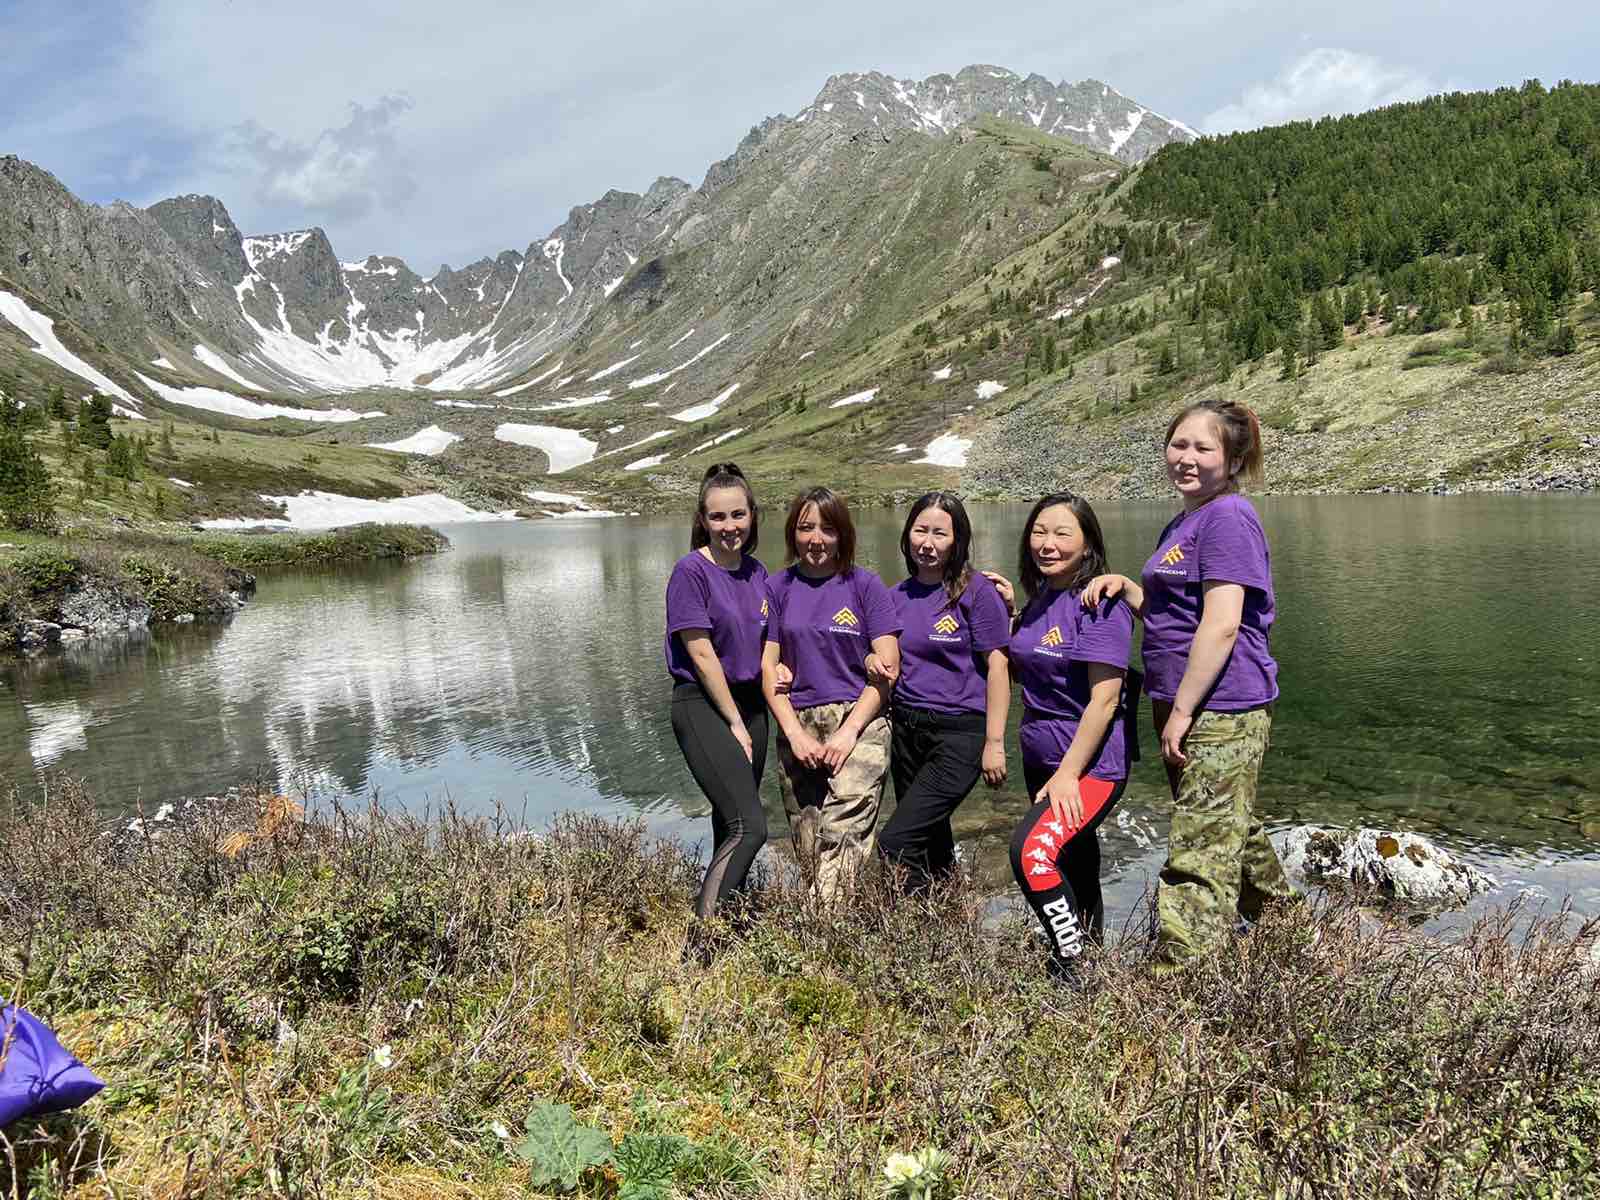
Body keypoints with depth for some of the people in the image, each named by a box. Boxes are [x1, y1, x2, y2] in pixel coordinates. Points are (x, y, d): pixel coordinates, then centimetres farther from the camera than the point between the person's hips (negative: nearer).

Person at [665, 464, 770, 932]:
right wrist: (735, 723, -11)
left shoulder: (756, 572, 9)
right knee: (750, 826, -18)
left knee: (732, 825, 14)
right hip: (702, 705, -7)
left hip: (750, 703, 7)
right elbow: (702, 654, -13)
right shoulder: (691, 571, -11)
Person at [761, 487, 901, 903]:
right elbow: (768, 667, 7)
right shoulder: (778, 588, 11)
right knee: (806, 850, 2)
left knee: (843, 835, -19)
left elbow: (887, 666, 0)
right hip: (798, 726, 3)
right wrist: (795, 733, -5)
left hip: (858, 721, -3)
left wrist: (849, 730, -10)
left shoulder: (865, 585, 4)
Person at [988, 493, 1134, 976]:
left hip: (1091, 766, -8)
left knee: (1032, 850, -25)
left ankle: (1078, 967, -12)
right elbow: (1022, 670, 22)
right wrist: (1008, 614, 8)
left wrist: (1068, 774, -21)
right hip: (1040, 761, 8)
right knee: (1071, 869, 19)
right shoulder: (1038, 600, 9)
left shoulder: (1100, 603, -14)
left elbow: (1104, 699, -19)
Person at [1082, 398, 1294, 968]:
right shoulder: (1181, 524, 16)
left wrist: (1182, 712, -20)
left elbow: (1221, 626, -20)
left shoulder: (1228, 517, -14)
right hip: (1186, 706, 10)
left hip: (1221, 709, -10)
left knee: (1198, 856, -7)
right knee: (1232, 834, 24)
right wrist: (1124, 585, 4)